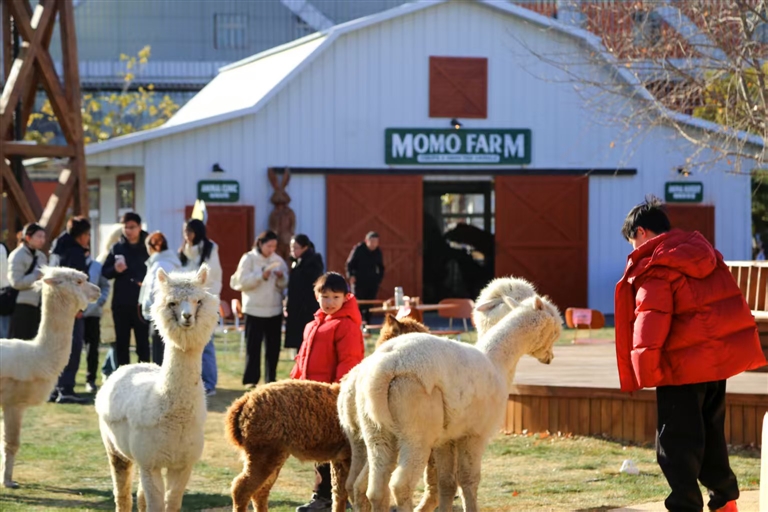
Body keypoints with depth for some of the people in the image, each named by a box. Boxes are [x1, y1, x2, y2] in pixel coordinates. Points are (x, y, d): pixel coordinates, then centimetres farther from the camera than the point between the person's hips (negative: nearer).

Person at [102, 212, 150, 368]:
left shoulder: (148, 247, 0)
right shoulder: (117, 248, 7)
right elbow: (105, 272, 7)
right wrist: (115, 270, -12)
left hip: (142, 302, -3)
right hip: (121, 302, 3)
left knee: (143, 340, 2)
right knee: (121, 341, 7)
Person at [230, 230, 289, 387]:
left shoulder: (278, 260, 10)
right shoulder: (249, 258, -1)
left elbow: (284, 285, 9)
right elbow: (242, 282, -9)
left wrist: (281, 278, -12)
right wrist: (262, 276, -19)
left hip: (275, 309, 4)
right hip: (254, 309, -4)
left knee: (273, 346, 7)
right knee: (253, 346, -5)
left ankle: (271, 379, 15)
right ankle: (250, 380, -1)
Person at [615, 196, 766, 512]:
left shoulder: (654, 267, -12)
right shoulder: (701, 251, 13)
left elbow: (651, 319, -21)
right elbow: (721, 302, 18)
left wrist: (647, 368, -17)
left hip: (683, 364, -8)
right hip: (721, 353, 8)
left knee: (675, 443, -1)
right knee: (711, 433, 21)